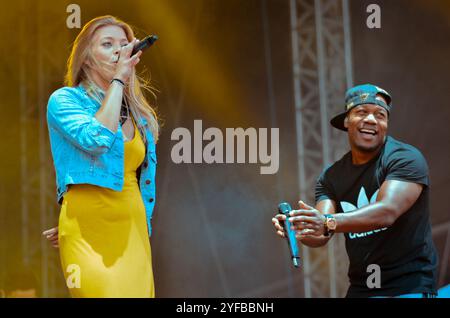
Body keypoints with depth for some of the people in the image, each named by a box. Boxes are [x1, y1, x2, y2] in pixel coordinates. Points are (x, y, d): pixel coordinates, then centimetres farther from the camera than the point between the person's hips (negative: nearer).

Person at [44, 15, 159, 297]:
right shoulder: (65, 100, 0)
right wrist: (118, 80, -11)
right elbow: (97, 139, -19)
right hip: (89, 231, -6)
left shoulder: (139, 113, 17)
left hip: (133, 231, 6)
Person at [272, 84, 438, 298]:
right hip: (360, 288, 5)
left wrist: (329, 222, -37)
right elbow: (321, 235, -5)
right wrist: (299, 230, -27)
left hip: (410, 286, -5)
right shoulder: (331, 177, 6)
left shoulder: (405, 158, -10)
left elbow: (387, 212, -25)